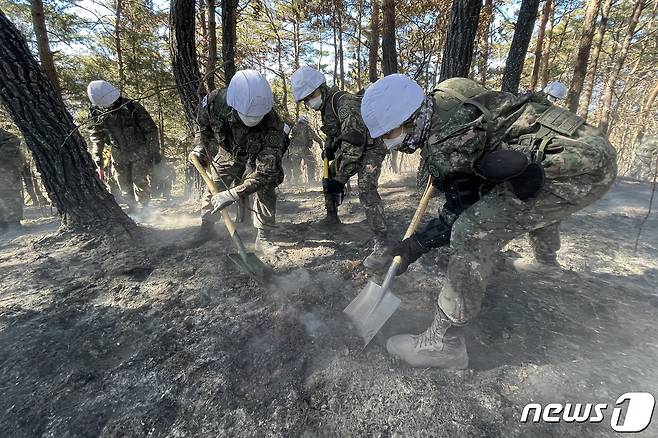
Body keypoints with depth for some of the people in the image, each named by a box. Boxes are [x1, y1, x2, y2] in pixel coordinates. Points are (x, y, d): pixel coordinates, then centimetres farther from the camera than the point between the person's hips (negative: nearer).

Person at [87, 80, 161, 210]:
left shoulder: (131, 106, -18)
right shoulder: (95, 113, -5)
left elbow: (150, 129, -12)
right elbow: (96, 138, 3)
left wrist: (155, 152, -13)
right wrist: (98, 163, -1)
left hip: (139, 150, -4)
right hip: (119, 153, 4)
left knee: (140, 181, -7)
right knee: (123, 184, 7)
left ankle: (145, 208, 11)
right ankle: (132, 208, 24)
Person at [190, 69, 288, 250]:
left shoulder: (271, 124, -41)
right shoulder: (214, 101, -32)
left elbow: (265, 171, -42)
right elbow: (204, 126, -4)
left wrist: (233, 194, -46)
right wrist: (201, 147, -9)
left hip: (261, 153, -2)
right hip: (228, 151, 3)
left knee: (266, 185, -19)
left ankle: (263, 237, -6)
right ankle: (206, 227, 26)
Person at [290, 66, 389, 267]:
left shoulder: (344, 103, -25)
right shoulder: (325, 105, 6)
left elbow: (355, 142, -32)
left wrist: (341, 178, -32)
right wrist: (328, 147, 2)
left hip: (370, 148, -10)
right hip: (348, 149, 10)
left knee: (366, 189, -28)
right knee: (329, 178, 14)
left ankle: (382, 244, -26)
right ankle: (332, 217, 35)